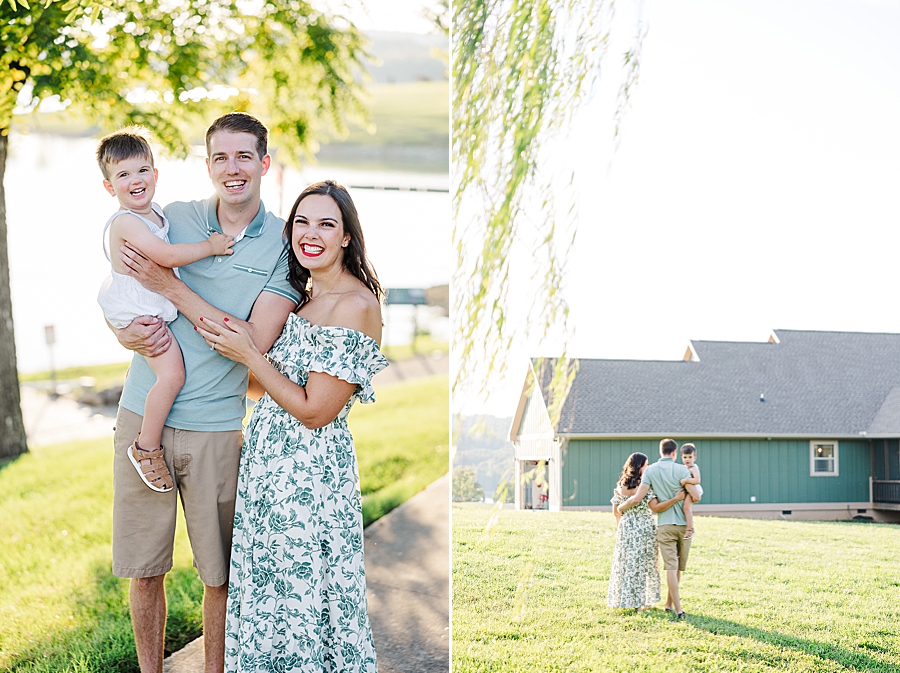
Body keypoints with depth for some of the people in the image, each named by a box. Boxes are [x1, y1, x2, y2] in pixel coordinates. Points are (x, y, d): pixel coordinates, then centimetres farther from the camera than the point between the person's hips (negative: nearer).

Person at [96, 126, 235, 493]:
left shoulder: (156, 213, 7)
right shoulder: (126, 222, -23)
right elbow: (166, 256, -31)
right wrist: (209, 246, -22)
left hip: (158, 305, 10)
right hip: (138, 311, -10)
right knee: (172, 374, -22)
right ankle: (146, 447, -9)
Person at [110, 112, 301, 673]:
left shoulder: (285, 243, -4)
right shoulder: (172, 219, 3)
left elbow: (255, 342, -14)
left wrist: (171, 287, -15)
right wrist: (129, 335, -13)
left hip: (217, 427, -2)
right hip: (142, 415, 2)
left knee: (220, 575, 7)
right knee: (144, 567, 9)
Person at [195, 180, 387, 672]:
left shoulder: (356, 305, -17)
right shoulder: (303, 295, 10)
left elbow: (314, 411, -18)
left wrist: (247, 354, -14)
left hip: (309, 469, -8)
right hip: (268, 459, 8)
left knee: (298, 593, 3)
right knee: (269, 589, 16)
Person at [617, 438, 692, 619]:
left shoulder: (650, 470, -1)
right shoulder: (681, 470, -3)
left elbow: (638, 498, -8)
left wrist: (622, 507, 9)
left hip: (665, 525, 0)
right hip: (684, 523, 0)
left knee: (671, 566, -2)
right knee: (678, 567, 14)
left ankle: (678, 610, -9)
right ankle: (669, 603, 24)